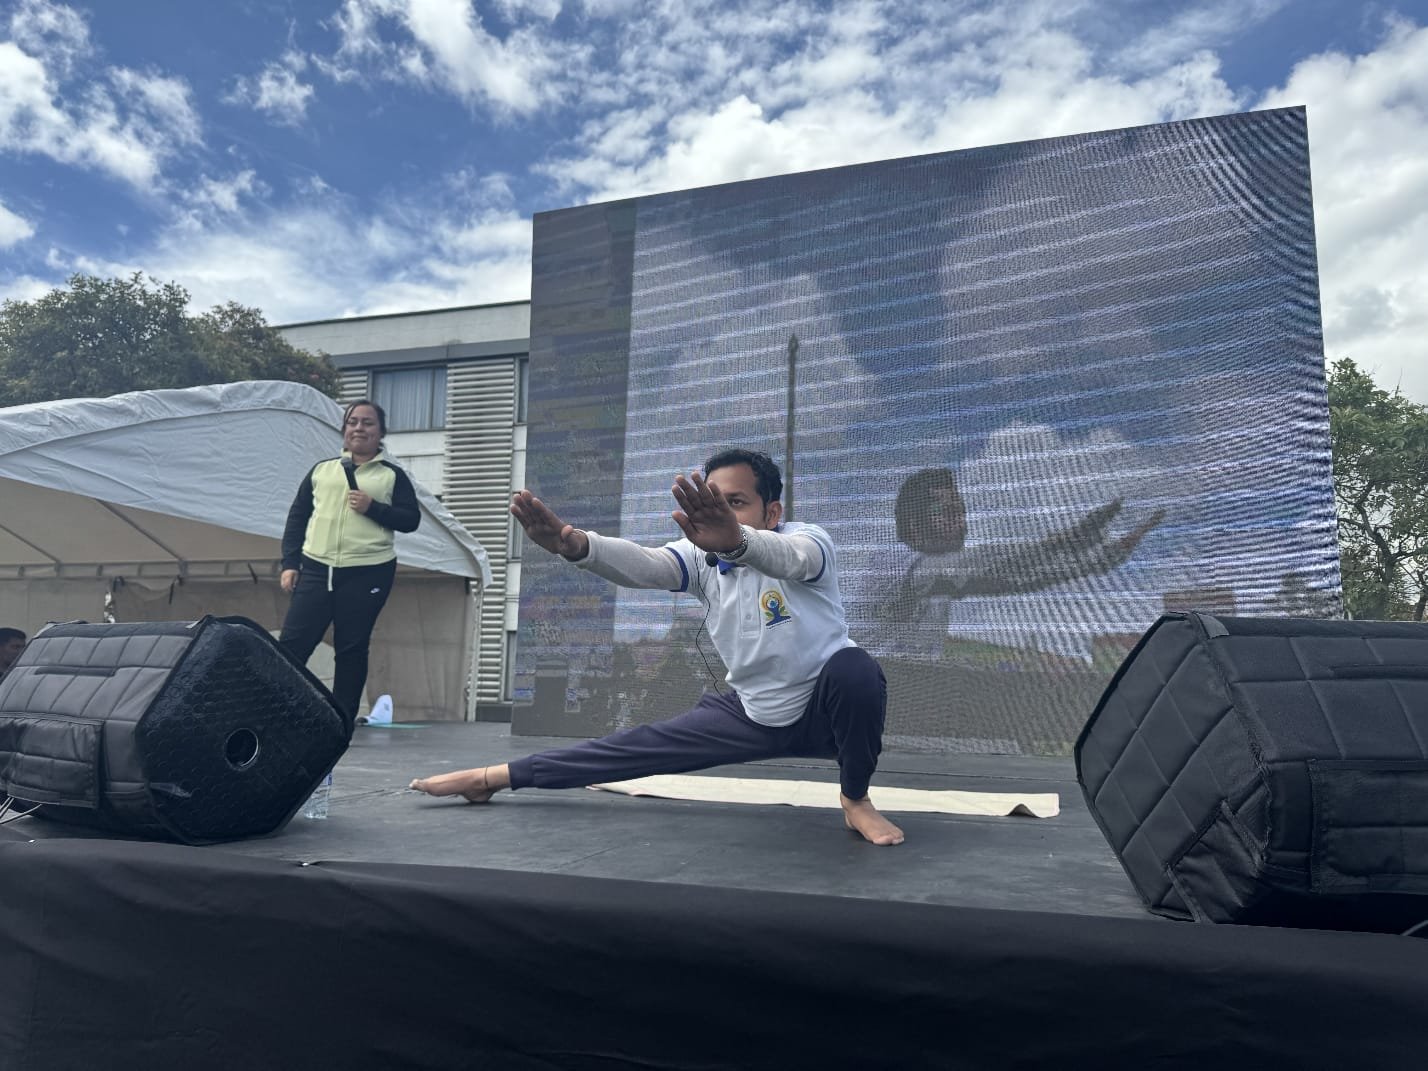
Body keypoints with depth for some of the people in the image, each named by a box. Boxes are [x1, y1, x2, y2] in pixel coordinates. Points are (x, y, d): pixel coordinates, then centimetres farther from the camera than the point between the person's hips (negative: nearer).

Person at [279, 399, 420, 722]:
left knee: (351, 648, 3)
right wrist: (289, 563, 5)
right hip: (316, 570, 2)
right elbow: (296, 518, 14)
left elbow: (411, 520, 0)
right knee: (292, 642, -1)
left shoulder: (392, 475, 7)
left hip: (368, 574, -2)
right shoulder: (321, 470, 14)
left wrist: (372, 508, -13)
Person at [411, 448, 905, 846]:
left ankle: (855, 800, -15)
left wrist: (734, 539, -73)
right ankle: (494, 777, 9)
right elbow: (645, 565, -32)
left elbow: (788, 558, -49)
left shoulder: (810, 541, -23)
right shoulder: (702, 557, -11)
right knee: (639, 746, -2)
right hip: (752, 713, 4)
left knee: (854, 667, -37)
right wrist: (575, 544, -54)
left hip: (823, 709, -4)